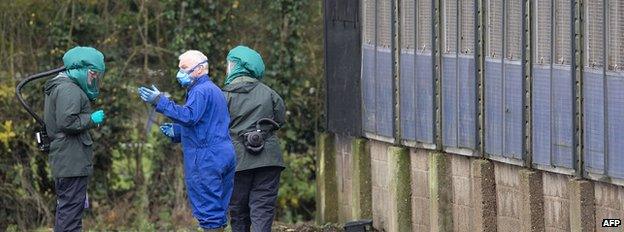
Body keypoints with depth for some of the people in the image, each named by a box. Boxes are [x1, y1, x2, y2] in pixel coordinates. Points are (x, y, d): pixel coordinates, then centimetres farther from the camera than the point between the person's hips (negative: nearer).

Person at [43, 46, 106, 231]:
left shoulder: (57, 87, 20)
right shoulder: (69, 90, -14)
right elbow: (67, 121, -23)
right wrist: (91, 119, -12)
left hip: (63, 162, 11)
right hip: (73, 162, -11)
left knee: (65, 208, 16)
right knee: (71, 208, -11)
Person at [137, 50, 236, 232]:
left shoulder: (201, 91, -11)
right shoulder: (214, 90, 22)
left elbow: (189, 116, -27)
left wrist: (160, 102, -28)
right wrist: (175, 132, 18)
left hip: (206, 159, -10)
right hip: (224, 155, 10)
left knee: (208, 211, -8)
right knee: (218, 209, 12)